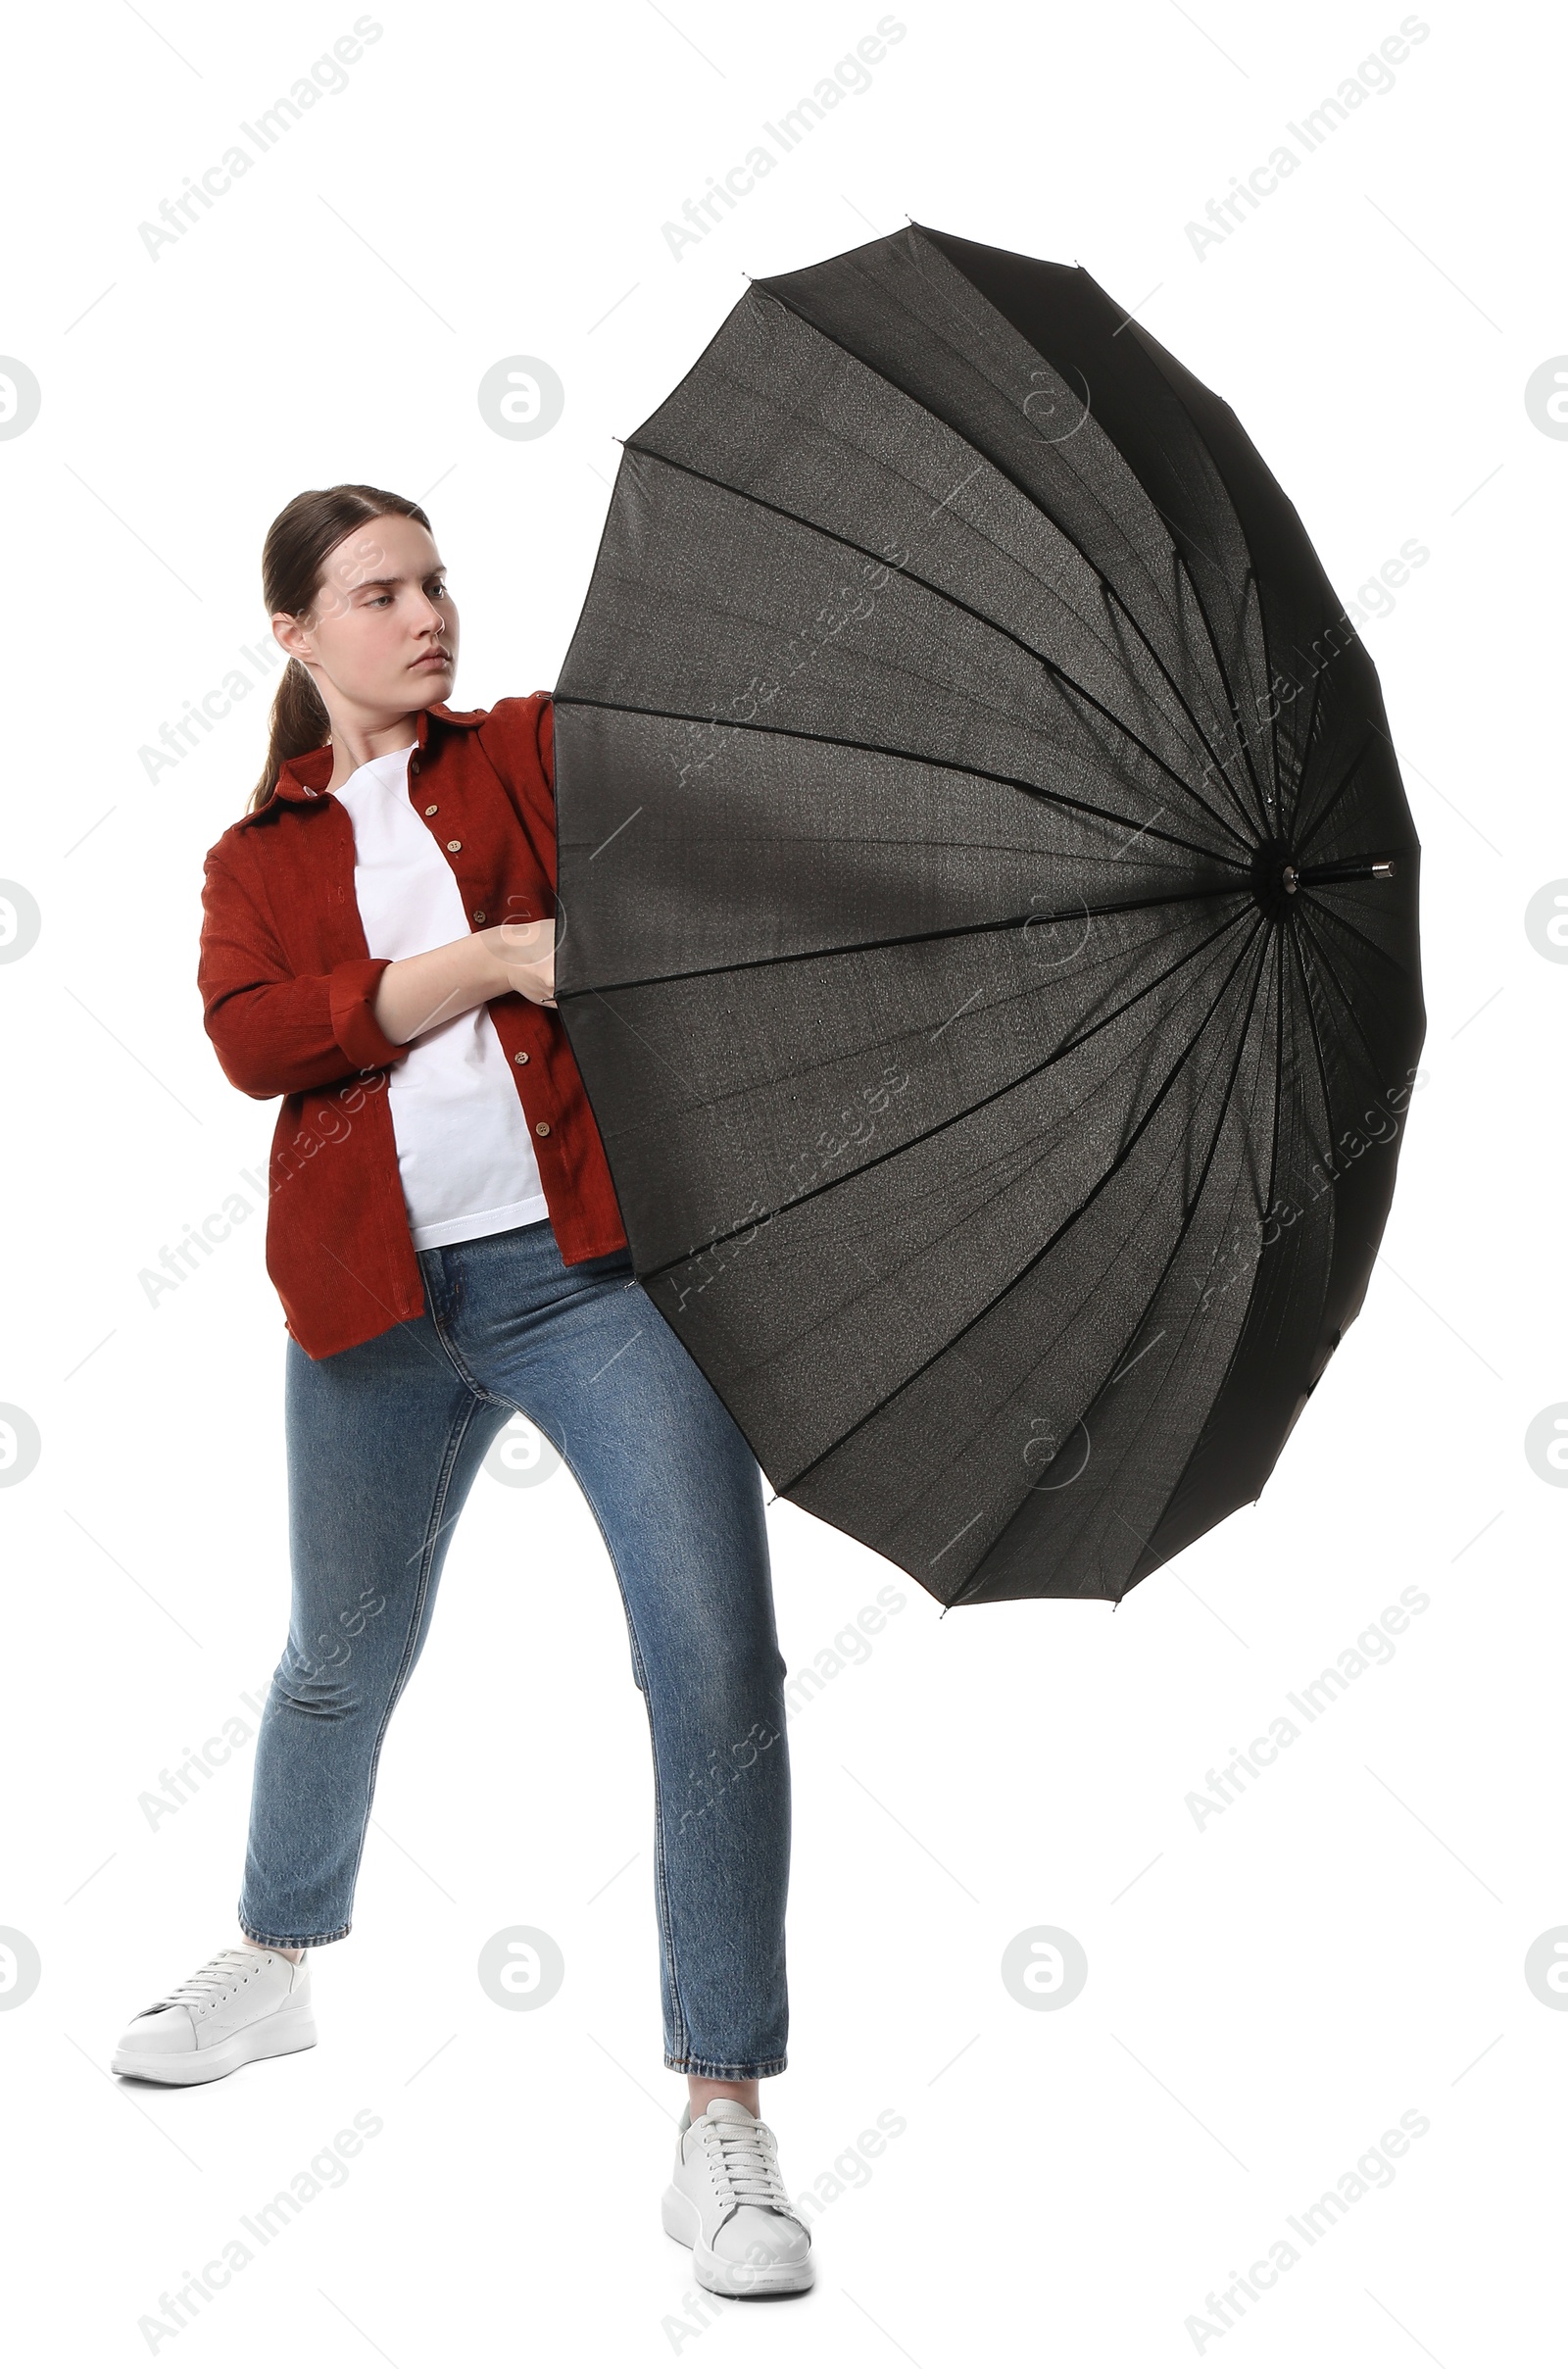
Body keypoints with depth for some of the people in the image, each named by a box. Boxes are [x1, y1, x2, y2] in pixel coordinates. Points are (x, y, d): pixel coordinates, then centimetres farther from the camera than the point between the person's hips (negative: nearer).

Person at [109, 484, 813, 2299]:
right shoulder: (259, 859, 13)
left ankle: (723, 2117, -5)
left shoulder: (527, 755, 12)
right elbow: (250, 1039, -7)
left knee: (715, 1658, -13)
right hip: (376, 1299, 2)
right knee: (342, 1663, 20)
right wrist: (497, 955, -15)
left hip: (596, 1267, -2)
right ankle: (279, 1961, 49)